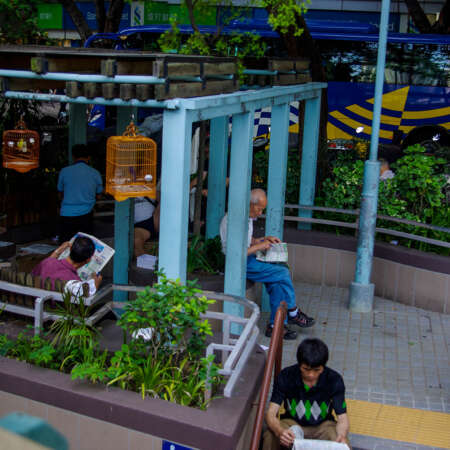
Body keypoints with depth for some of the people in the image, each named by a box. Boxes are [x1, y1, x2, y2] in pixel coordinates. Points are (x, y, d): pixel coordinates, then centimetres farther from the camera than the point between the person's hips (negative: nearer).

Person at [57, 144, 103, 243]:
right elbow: (98, 195, 14)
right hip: (86, 215, 1)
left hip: (67, 214, -1)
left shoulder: (64, 171, -2)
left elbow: (61, 194, 12)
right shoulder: (95, 173, 0)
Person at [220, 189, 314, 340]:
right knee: (283, 273, -12)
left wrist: (264, 239, 9)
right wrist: (259, 246, -18)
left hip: (248, 258, 10)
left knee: (278, 281, -9)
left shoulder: (248, 217, 11)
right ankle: (293, 314, 7)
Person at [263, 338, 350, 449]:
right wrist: (279, 431, -48)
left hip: (322, 425, 1)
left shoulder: (334, 380, -20)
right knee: (270, 436, -31)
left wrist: (342, 436, -41)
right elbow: (271, 413, -25)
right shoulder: (285, 376, -21)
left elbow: (342, 417, -17)